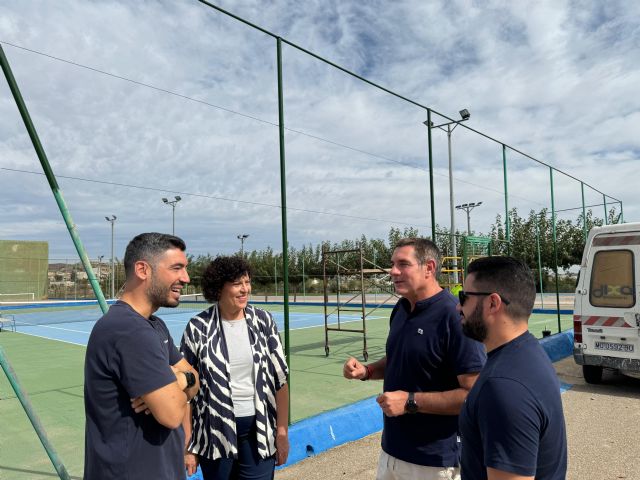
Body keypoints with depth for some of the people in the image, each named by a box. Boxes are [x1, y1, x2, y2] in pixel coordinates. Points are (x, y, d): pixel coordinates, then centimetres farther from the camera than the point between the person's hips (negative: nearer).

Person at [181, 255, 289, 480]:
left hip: (259, 428, 1)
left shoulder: (263, 321, -4)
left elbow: (280, 380, 1)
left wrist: (282, 432, 0)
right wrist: (188, 446, -2)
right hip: (215, 431, -1)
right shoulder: (198, 328, -9)